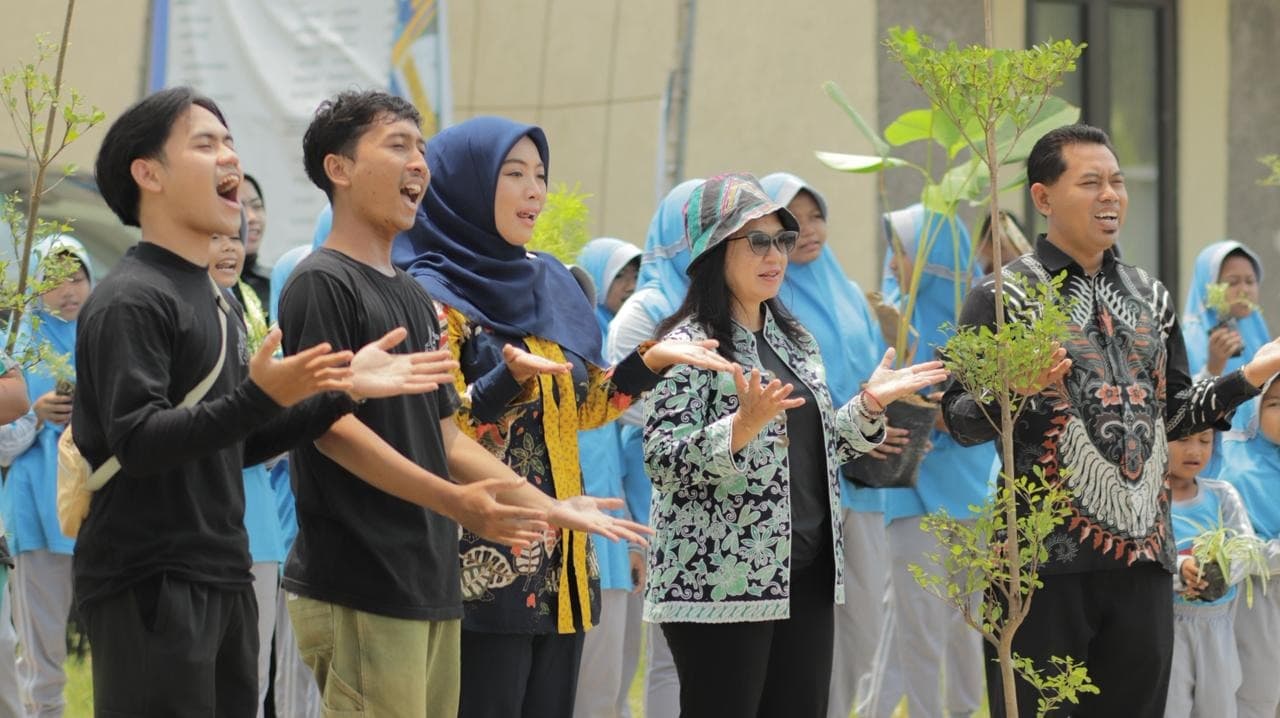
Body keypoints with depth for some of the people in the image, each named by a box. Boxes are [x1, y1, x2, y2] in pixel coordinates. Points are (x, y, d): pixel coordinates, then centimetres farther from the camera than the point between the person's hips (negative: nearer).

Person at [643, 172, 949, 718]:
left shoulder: (794, 341, 15)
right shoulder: (689, 344, -8)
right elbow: (661, 458, -17)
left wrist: (869, 404, 8)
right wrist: (742, 426, -30)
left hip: (807, 574, 7)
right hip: (722, 580, -7)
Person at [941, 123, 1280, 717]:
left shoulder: (1151, 296, 14)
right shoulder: (1002, 296, -3)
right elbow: (960, 421, -6)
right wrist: (1016, 391, -25)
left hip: (1142, 554, 5)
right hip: (1046, 556, -5)